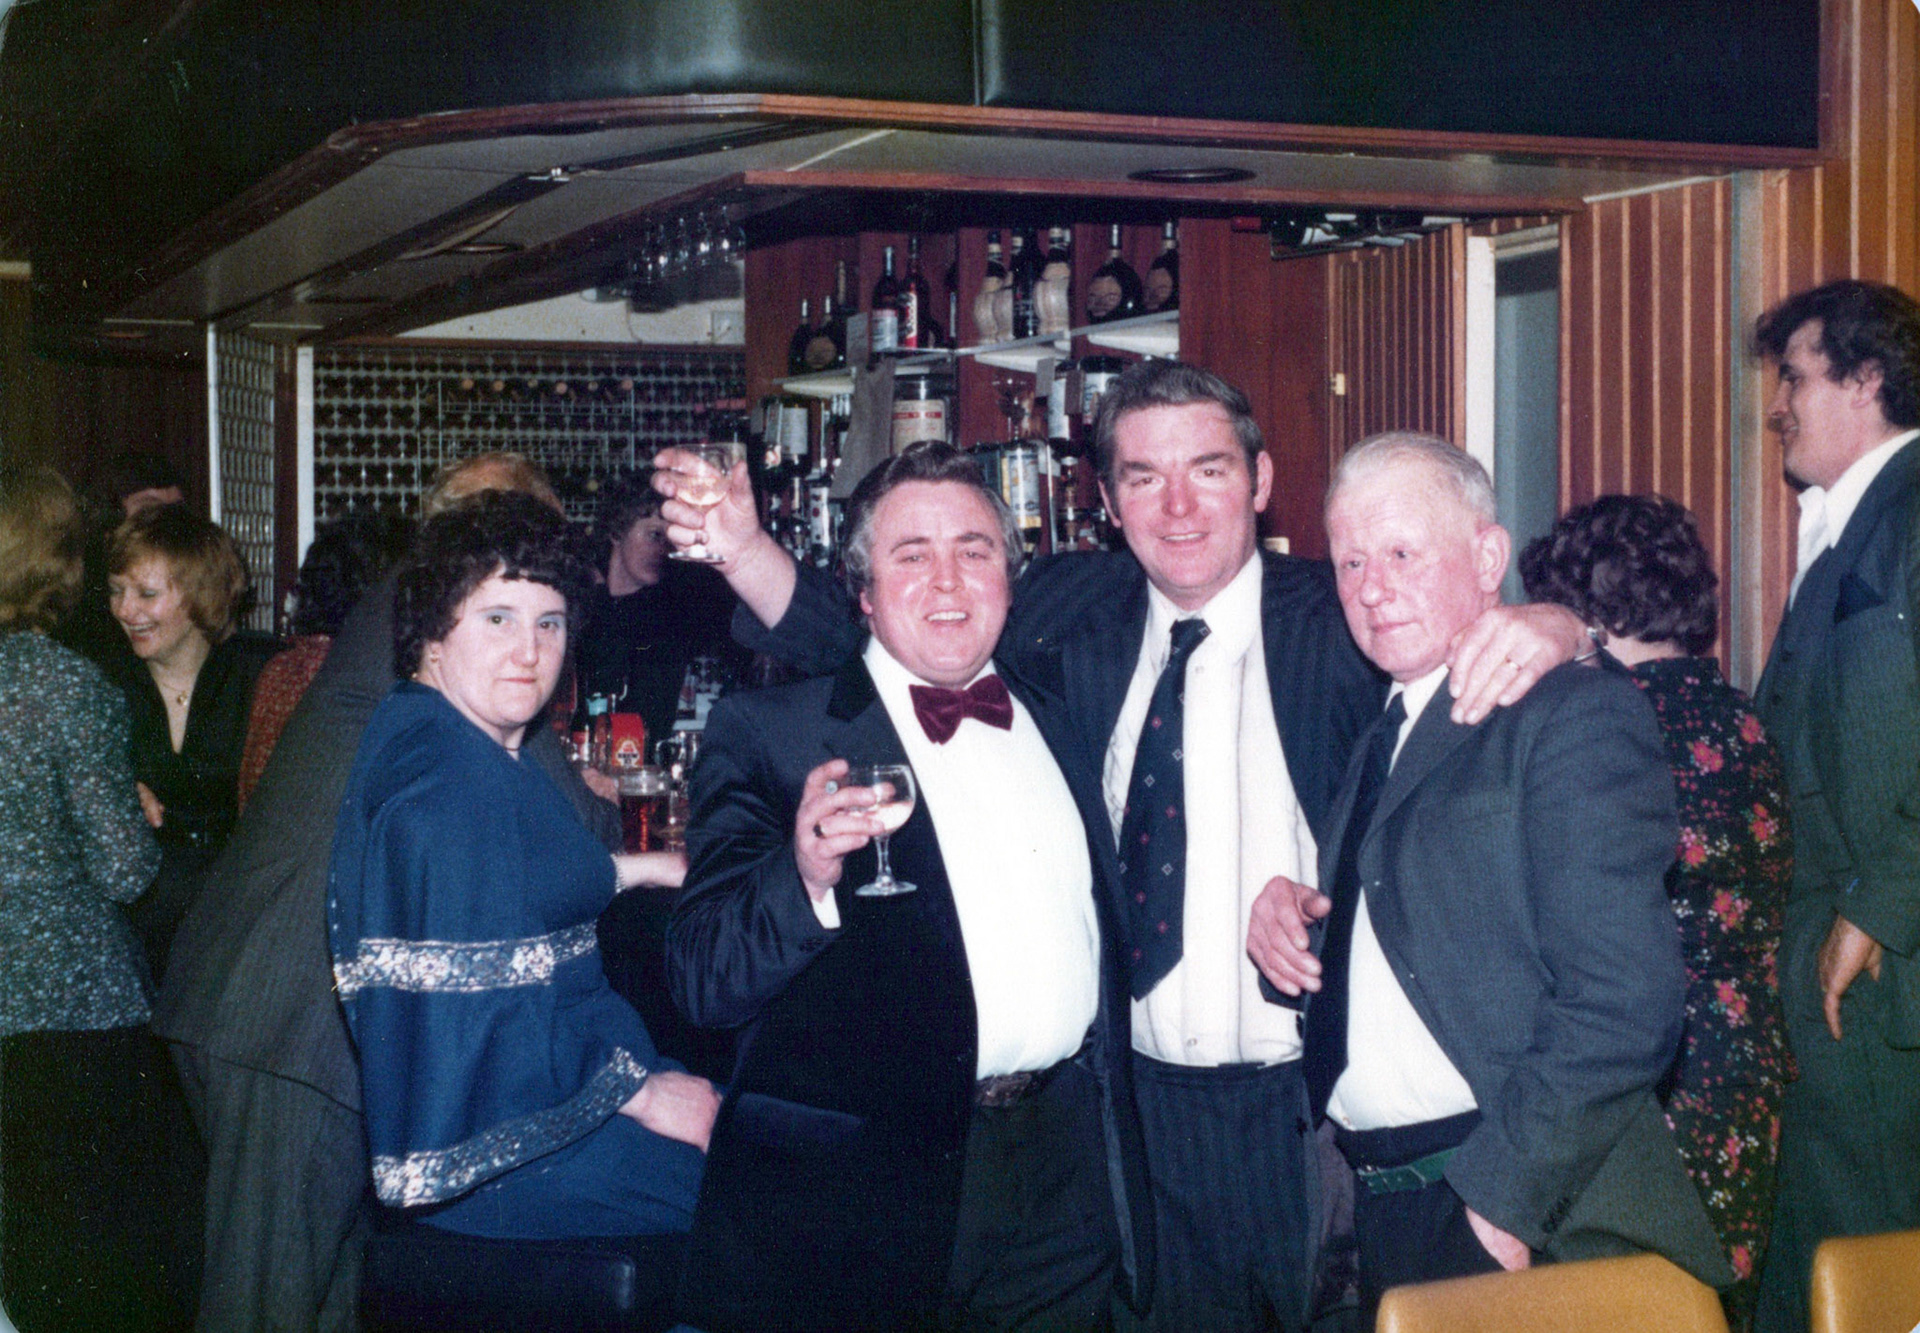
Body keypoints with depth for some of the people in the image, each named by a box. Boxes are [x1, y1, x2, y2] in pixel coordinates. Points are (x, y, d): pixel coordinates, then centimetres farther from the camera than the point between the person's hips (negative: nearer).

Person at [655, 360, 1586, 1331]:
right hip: (1137, 1106, 3)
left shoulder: (1340, 623, -4)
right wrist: (741, 547, -12)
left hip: (1315, 1107, -2)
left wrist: (1544, 625, -36)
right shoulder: (1072, 615, 3)